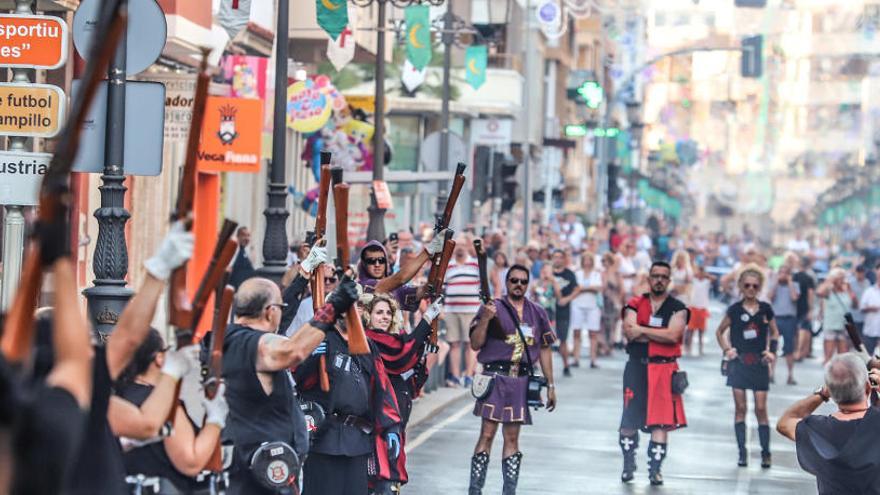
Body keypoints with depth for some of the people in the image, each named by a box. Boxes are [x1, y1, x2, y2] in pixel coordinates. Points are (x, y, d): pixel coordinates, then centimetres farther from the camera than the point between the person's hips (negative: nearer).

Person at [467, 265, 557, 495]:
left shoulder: (537, 313, 12)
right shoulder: (493, 308, 0)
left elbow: (544, 349, 17)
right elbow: (475, 344, -4)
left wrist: (550, 385, 15)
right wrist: (485, 319, -20)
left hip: (522, 381, 3)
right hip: (495, 377, -3)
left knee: (512, 438, 7)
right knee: (487, 434, -6)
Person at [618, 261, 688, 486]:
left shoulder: (678, 308, 4)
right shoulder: (635, 305, 8)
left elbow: (672, 335, -13)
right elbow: (629, 332, -10)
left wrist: (642, 330, -9)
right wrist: (660, 335, -13)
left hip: (664, 369, -1)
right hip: (637, 367, 1)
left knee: (661, 421, -6)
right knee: (629, 420, 2)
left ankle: (655, 469, 1)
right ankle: (628, 465, 21)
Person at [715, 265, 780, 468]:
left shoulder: (765, 309, 3)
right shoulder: (735, 310, 0)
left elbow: (774, 332, 16)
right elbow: (720, 331, 11)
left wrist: (772, 351, 2)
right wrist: (726, 349, -2)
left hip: (759, 364, 0)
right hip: (738, 363, 0)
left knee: (761, 408, -1)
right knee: (740, 408, 0)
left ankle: (765, 453, 5)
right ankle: (742, 453, 5)